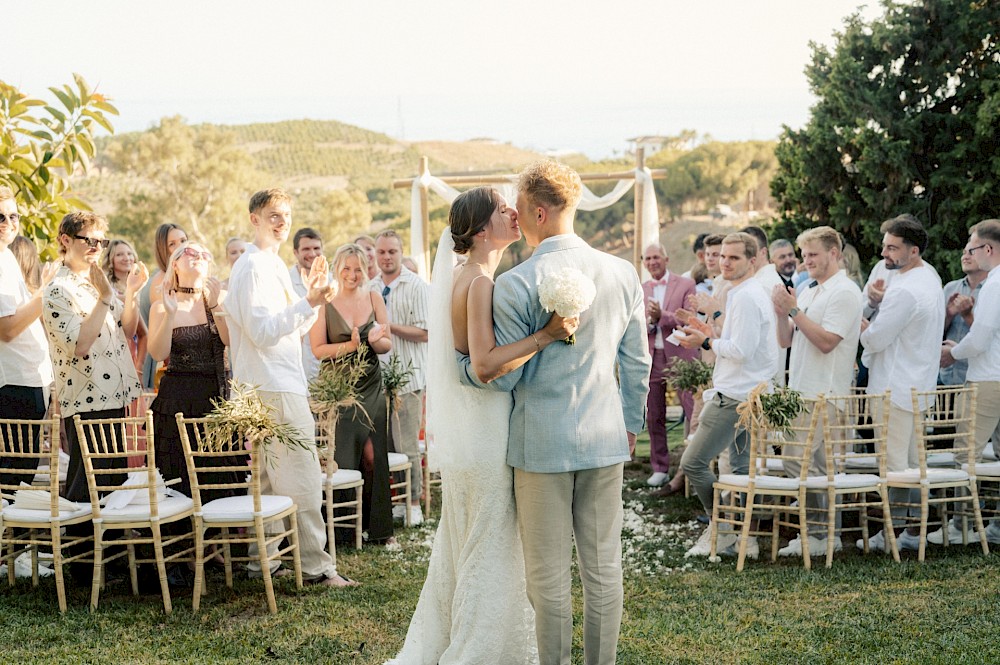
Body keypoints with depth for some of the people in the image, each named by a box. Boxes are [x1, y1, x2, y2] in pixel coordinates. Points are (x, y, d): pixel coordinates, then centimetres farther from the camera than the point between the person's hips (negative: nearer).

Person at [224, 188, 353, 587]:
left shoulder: (271, 265, 19)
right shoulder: (254, 267, -13)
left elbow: (292, 327, 21)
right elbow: (263, 331, -21)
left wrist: (313, 295, 8)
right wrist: (309, 302, -24)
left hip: (279, 385, 11)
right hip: (275, 389, -11)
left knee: (266, 478, 13)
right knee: (302, 479, -8)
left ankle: (261, 560, 20)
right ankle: (314, 565, -5)